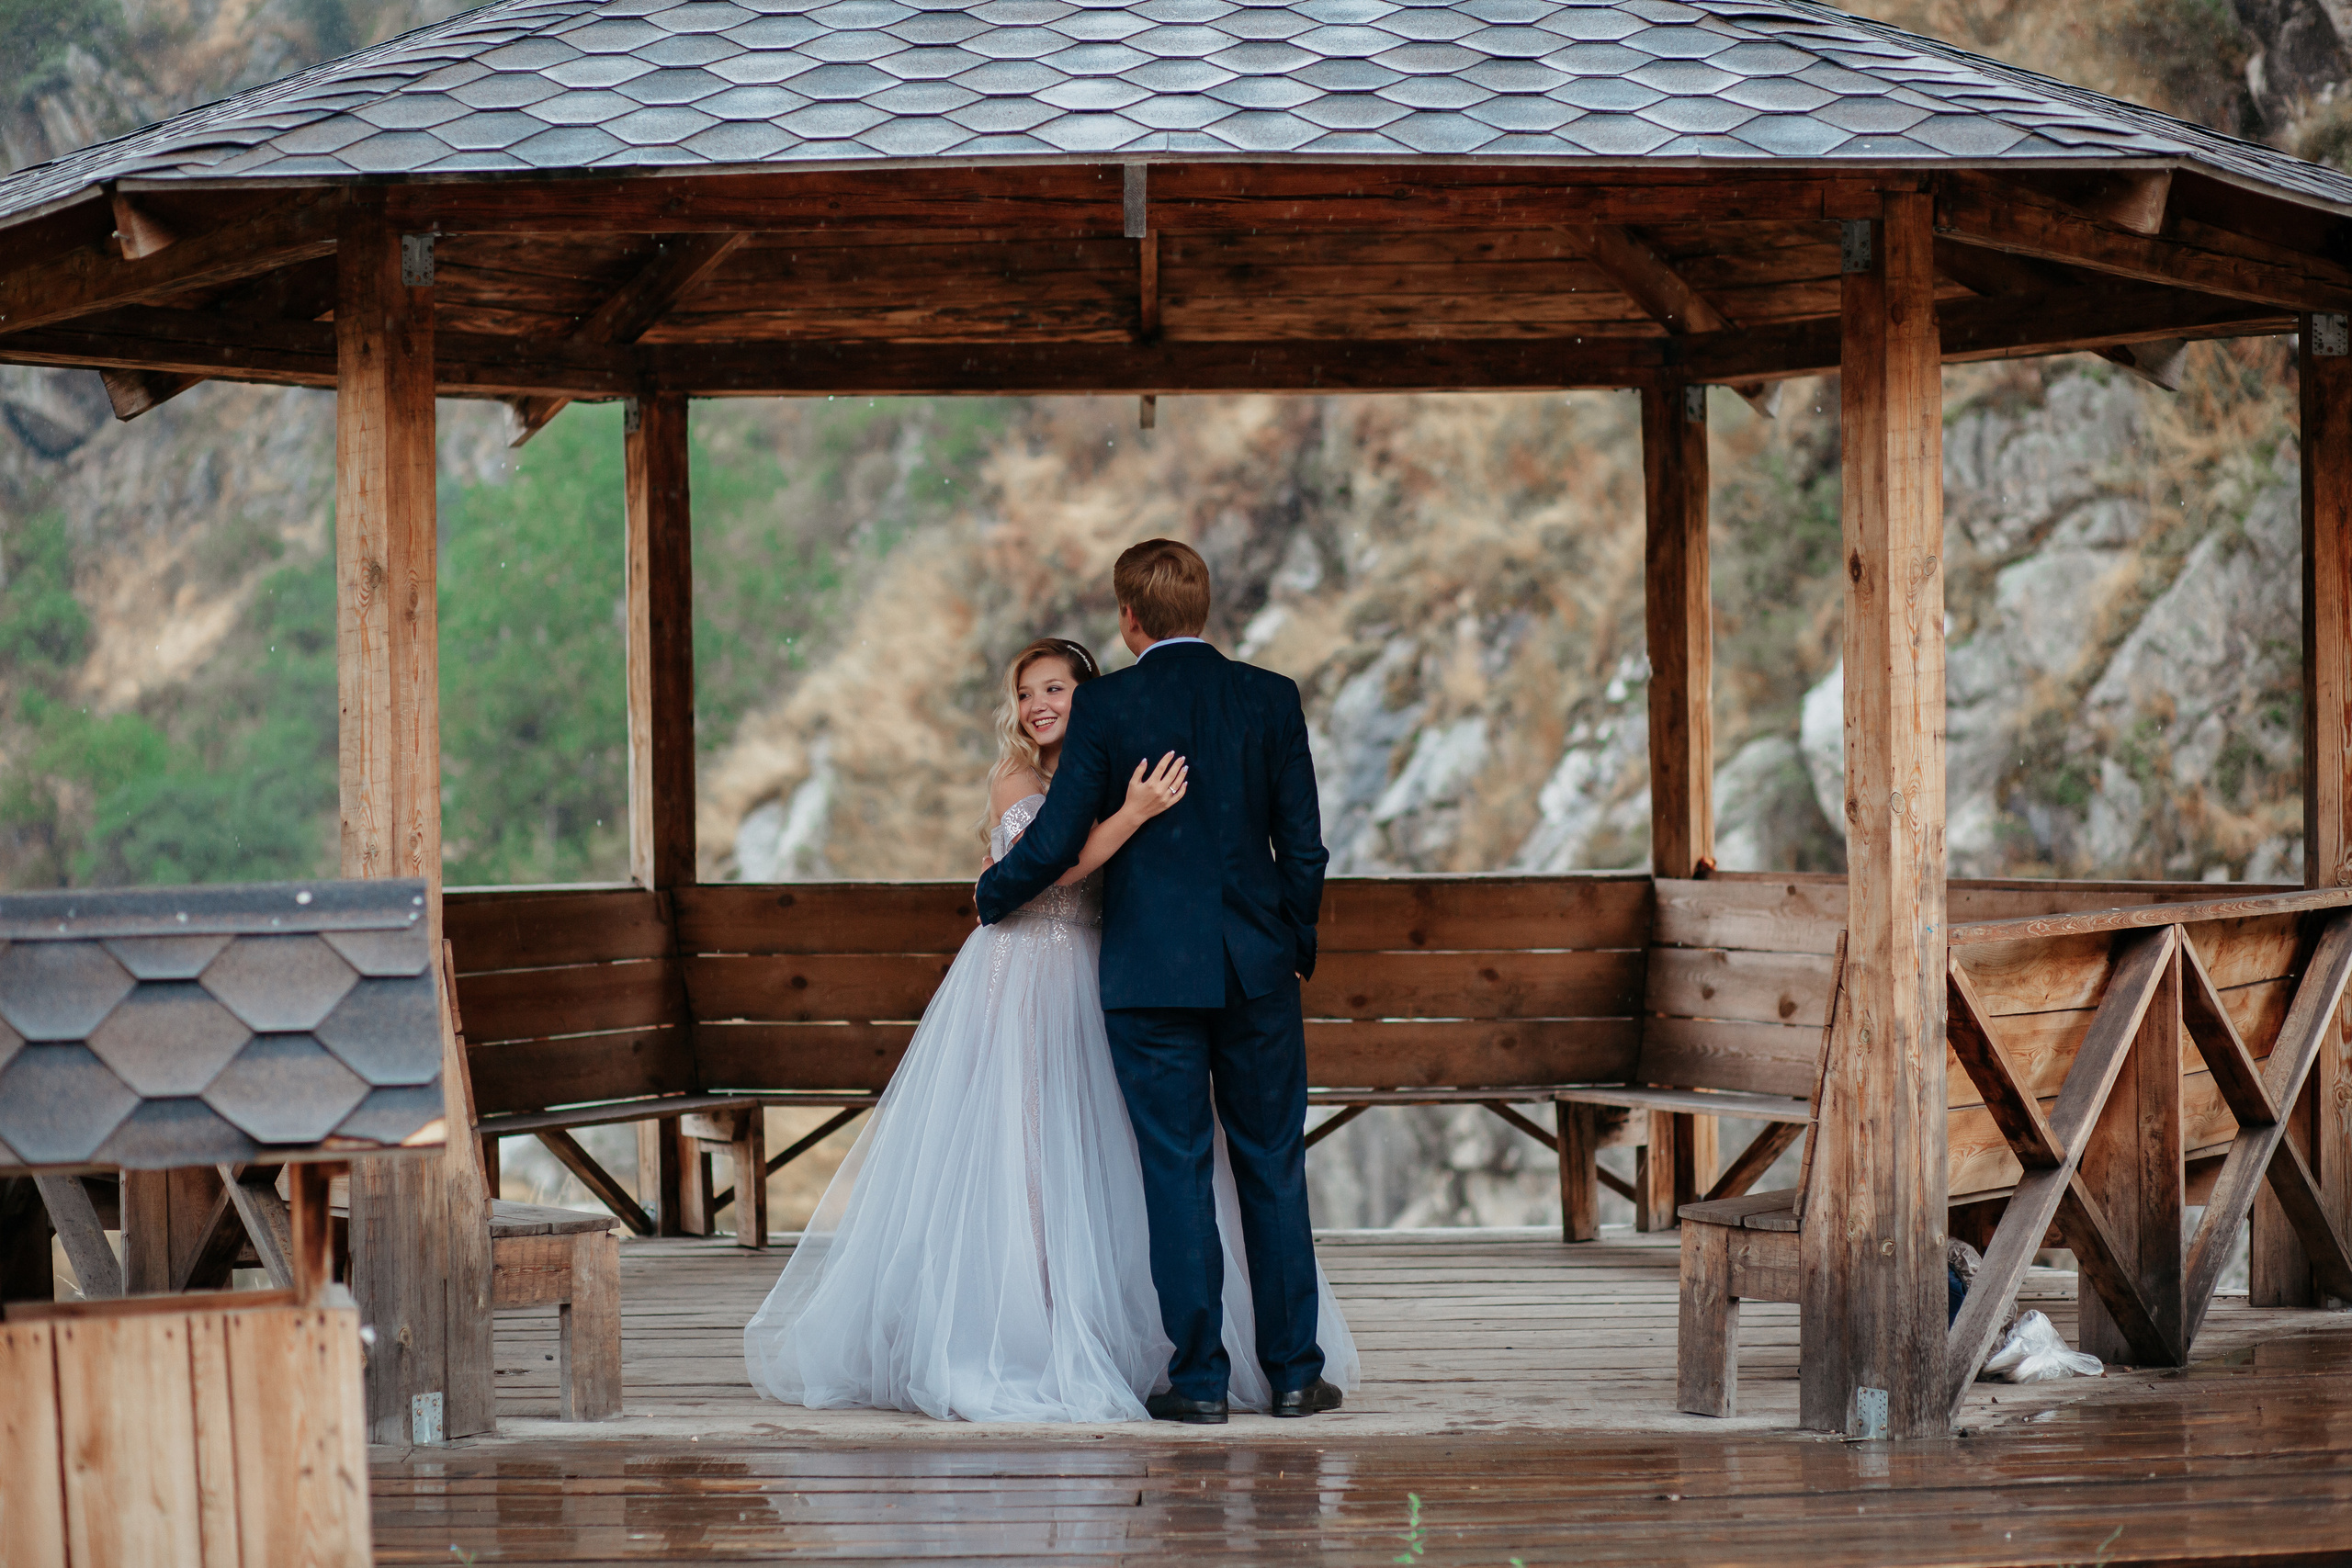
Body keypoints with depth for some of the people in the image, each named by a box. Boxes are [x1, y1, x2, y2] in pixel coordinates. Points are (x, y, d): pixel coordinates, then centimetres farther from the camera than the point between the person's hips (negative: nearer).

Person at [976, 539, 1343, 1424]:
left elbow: (1058, 842, -5)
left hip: (1151, 970, -2)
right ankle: (1294, 1371, 11)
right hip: (1258, 968, 2)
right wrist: (1298, 945, 17)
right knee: (1273, 1169, 9)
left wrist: (991, 896, 14)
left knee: (1178, 1173, 2)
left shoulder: (1106, 705, -6)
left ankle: (1199, 1377, 2)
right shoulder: (1270, 697, 2)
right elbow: (1303, 843, 3)